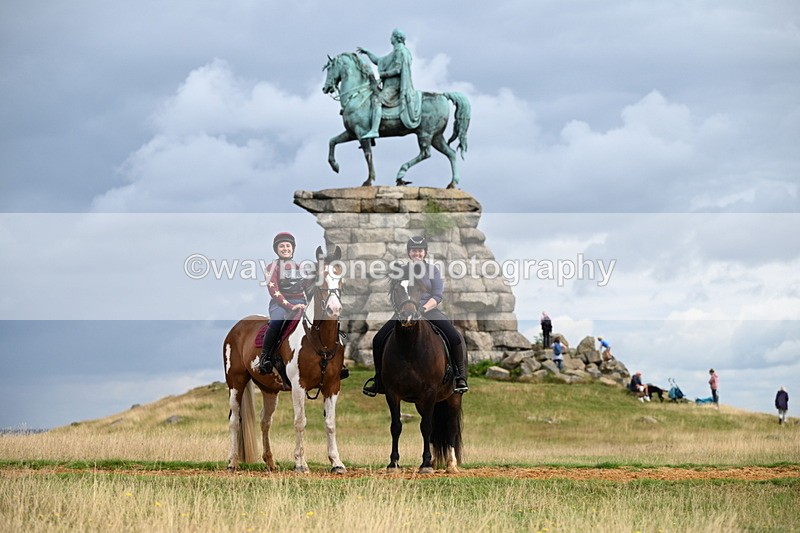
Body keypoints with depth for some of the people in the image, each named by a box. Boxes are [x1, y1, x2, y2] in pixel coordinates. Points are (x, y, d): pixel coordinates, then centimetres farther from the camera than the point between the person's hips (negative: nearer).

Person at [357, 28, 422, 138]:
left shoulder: (400, 51, -8)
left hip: (394, 86, -11)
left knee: (376, 99, -28)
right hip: (390, 85, 11)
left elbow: (398, 69, -18)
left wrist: (383, 74, -12)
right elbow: (378, 61, 31)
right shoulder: (394, 52, 23)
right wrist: (367, 52, 27)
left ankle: (374, 130, -41)